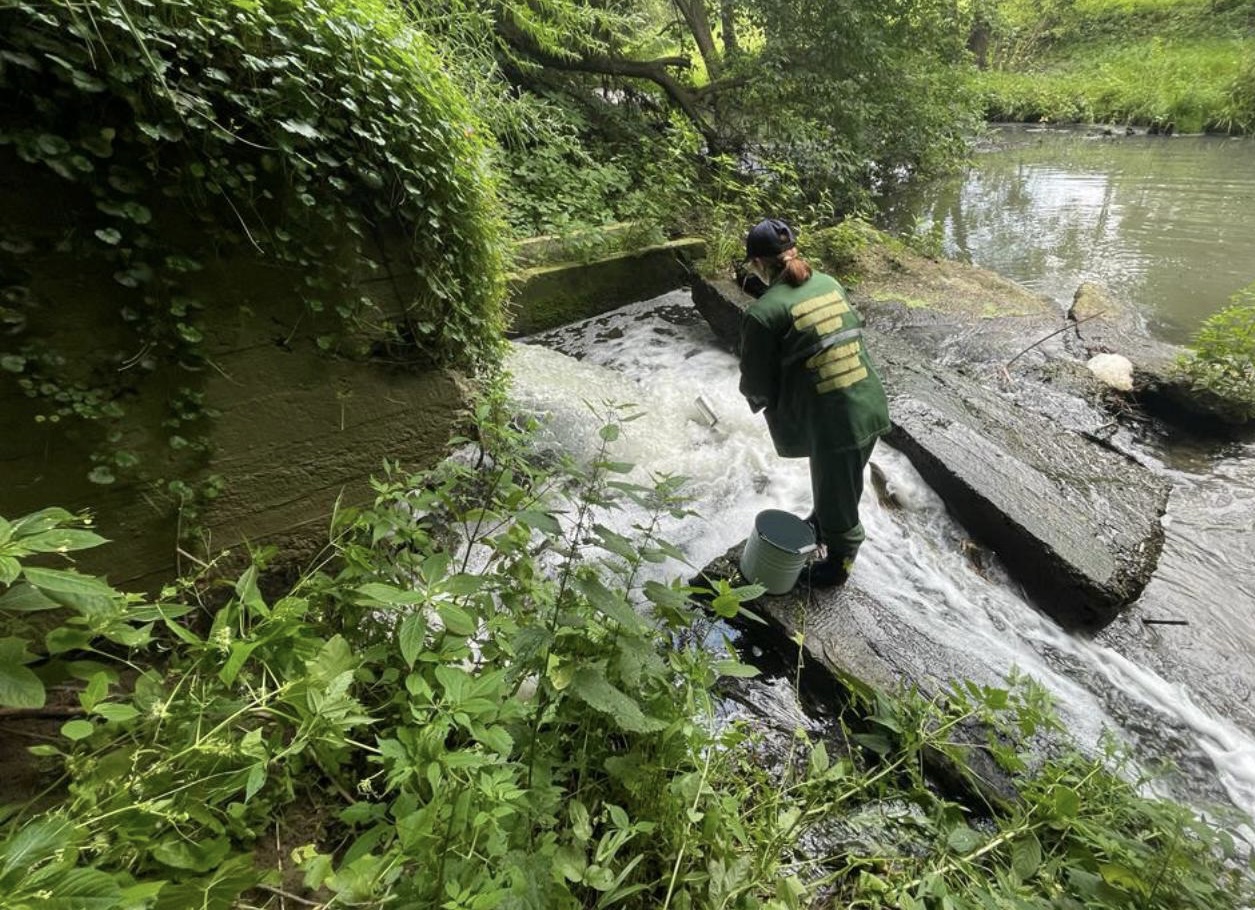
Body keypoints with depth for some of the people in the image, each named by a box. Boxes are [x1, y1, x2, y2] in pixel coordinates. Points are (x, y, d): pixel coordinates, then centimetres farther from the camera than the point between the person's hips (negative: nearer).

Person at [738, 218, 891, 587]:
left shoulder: (763, 312, -16)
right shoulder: (829, 283, 5)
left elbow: (757, 383, -10)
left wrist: (757, 398, 15)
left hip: (833, 421, -6)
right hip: (871, 406, 7)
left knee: (837, 494, 16)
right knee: (836, 484, 29)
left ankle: (839, 561, 39)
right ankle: (820, 525, 54)